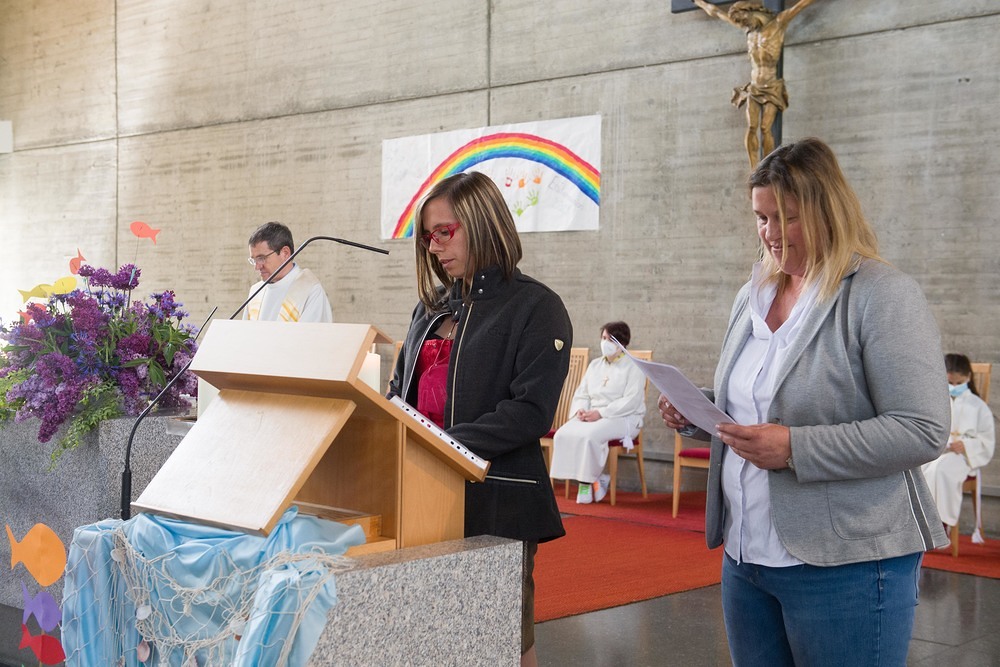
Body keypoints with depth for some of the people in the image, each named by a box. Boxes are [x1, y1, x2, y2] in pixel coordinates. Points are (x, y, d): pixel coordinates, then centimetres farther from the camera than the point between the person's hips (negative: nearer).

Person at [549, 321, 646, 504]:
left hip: (623, 418, -6)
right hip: (590, 417, 6)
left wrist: (600, 413, -20)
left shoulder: (633, 367, 1)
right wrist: (580, 410, -6)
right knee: (563, 434, -23)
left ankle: (589, 480, -15)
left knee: (589, 435, -34)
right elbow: (581, 394, 18)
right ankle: (586, 478, -16)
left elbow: (631, 401, -12)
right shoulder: (595, 365, 21)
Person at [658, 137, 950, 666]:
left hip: (844, 566, -6)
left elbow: (922, 432, -17)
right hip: (746, 558, 7)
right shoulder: (753, 295, 12)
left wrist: (796, 448, -23)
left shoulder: (884, 295, -10)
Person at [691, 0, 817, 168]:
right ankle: (754, 170, -12)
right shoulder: (750, 28, 11)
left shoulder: (777, 24, -3)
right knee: (751, 128, -9)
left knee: (765, 128, -14)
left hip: (771, 88, -4)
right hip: (753, 89, 4)